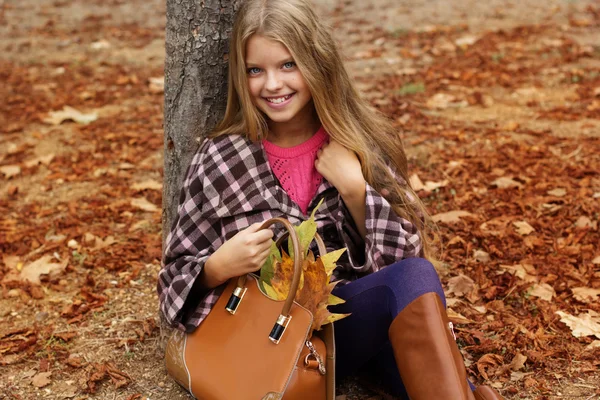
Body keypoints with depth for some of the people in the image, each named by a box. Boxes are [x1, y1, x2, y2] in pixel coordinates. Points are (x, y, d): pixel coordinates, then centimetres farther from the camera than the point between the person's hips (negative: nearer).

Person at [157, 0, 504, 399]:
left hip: (374, 320, 3)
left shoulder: (365, 141, 0)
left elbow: (405, 254, 0)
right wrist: (221, 266, -20)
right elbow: (178, 277, 2)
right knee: (413, 281, -31)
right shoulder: (220, 160, -4)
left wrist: (355, 189, -15)